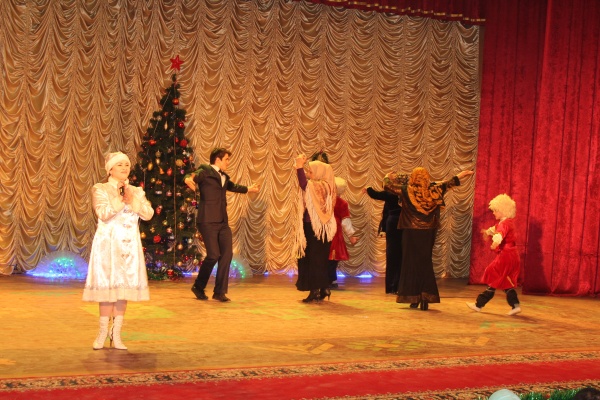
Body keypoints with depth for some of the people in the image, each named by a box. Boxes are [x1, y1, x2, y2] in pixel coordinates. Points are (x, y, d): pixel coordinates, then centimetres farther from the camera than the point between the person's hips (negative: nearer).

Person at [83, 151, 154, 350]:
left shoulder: (136, 191, 13)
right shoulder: (100, 189, 1)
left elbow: (148, 214, 0)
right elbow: (103, 213, -14)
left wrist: (132, 200, -10)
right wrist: (120, 199, -14)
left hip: (129, 244, 4)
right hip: (107, 242, -3)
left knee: (124, 286, 1)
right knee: (108, 285, -4)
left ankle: (116, 334, 7)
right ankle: (103, 332, 5)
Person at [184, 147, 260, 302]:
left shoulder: (224, 176, 19)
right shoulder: (204, 172, -6)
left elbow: (232, 186, 40)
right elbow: (190, 178, -23)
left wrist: (248, 189, 49)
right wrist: (188, 180, -46)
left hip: (223, 222, 8)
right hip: (208, 222, -8)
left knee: (227, 254, 0)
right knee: (213, 255, -10)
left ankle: (220, 292, 8)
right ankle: (198, 286, 11)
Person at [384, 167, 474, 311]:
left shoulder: (407, 191, -7)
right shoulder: (433, 190, -3)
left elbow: (388, 182, 3)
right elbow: (448, 183, 11)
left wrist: (392, 175, 24)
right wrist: (461, 175, 27)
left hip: (410, 233, -1)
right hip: (427, 234, 1)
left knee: (411, 263, 7)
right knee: (425, 263, 9)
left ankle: (413, 298, 8)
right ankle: (426, 297, -2)